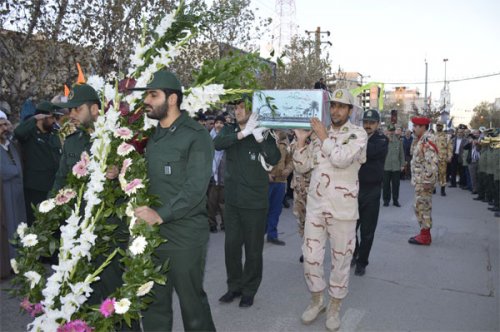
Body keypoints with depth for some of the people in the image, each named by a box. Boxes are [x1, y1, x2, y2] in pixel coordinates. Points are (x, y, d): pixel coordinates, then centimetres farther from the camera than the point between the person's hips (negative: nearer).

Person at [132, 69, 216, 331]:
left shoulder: (196, 136, -9)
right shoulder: (151, 137, 12)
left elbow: (196, 188, -18)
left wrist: (161, 215, -24)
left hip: (184, 235, -6)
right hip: (152, 233, 7)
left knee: (192, 300, 8)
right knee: (153, 302, 16)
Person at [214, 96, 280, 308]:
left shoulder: (263, 133, -3)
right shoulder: (230, 130, 5)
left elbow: (274, 160, -17)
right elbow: (217, 143, -17)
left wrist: (258, 137, -27)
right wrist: (243, 133, -27)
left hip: (255, 201, -3)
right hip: (232, 200, 4)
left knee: (253, 249, 6)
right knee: (231, 245, 11)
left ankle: (249, 290, 23)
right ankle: (234, 286, 29)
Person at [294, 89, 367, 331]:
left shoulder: (358, 134, -4)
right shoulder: (319, 133, 10)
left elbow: (341, 159, -22)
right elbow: (302, 167, 8)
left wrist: (324, 136, -11)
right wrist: (301, 140, -3)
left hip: (343, 208, -3)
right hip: (315, 206, 4)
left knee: (341, 259, 8)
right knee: (310, 256, 8)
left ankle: (334, 307, 26)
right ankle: (316, 300, 29)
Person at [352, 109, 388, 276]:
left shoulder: (382, 140, -3)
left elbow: (371, 151, -24)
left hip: (371, 192, -2)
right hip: (354, 189, 2)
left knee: (367, 231, 6)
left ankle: (361, 262, 22)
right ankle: (354, 254, 32)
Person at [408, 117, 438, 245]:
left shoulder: (427, 142, -18)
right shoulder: (419, 141, 13)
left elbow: (432, 163, -25)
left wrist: (428, 181, -24)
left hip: (424, 182, -10)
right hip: (419, 181, 10)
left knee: (422, 207, -3)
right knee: (421, 207, 15)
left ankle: (425, 237, 5)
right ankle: (424, 233, 24)